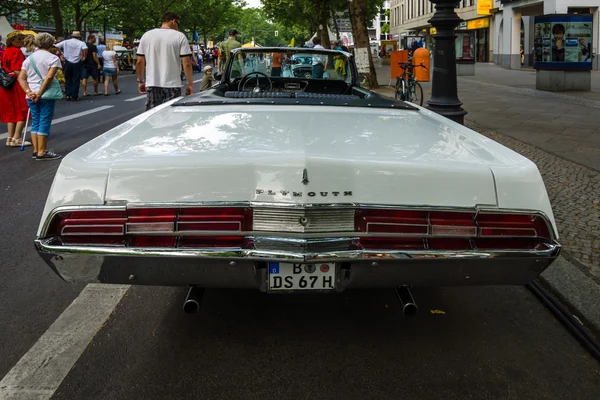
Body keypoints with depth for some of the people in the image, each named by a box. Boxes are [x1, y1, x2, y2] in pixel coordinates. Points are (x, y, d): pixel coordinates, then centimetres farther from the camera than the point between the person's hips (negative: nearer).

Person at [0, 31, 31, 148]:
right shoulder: (17, 51, -14)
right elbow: (17, 71, -21)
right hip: (17, 84, -9)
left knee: (11, 112, 14)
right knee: (22, 111, -1)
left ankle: (10, 137, 15)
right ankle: (16, 138, -6)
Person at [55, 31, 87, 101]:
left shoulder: (65, 42, 5)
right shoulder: (81, 43, -4)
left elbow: (56, 46, -1)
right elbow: (85, 49, -23)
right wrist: (84, 56, -9)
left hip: (67, 62, 2)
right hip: (77, 63, -2)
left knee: (68, 80, 12)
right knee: (76, 80, 4)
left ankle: (68, 96, 9)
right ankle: (74, 96, 4)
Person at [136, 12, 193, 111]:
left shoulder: (146, 35, 7)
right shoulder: (179, 36, -4)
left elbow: (140, 62, 7)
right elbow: (186, 63, -8)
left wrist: (140, 81, 17)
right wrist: (190, 84, -1)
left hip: (152, 84, 3)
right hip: (172, 85, -3)